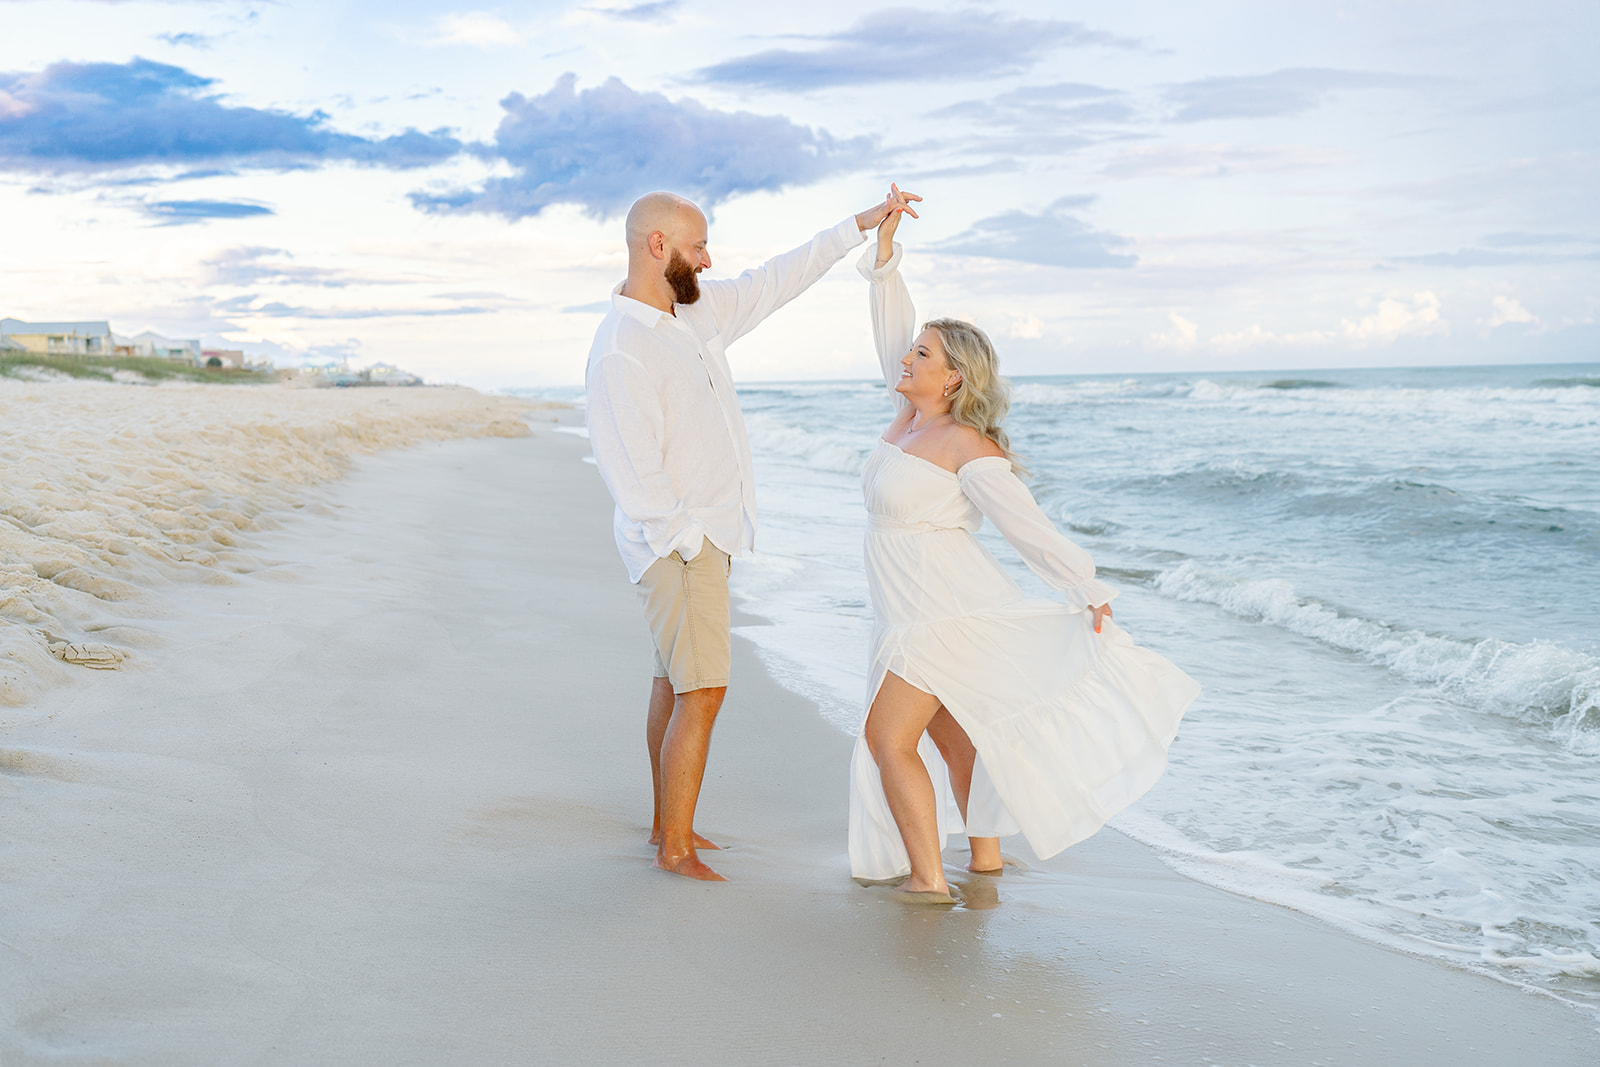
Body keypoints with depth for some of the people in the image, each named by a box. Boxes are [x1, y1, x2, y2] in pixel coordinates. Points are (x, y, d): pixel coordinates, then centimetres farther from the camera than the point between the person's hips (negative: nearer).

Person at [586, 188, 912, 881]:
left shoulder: (696, 312, 6)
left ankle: (666, 824, 27)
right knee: (702, 692, -10)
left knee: (674, 682, 16)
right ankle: (676, 849, -1)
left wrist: (859, 227, 17)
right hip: (675, 543, -9)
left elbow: (772, 284, 17)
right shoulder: (620, 352, -21)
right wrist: (692, 540, -17)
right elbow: (634, 474, -22)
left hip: (707, 532, 9)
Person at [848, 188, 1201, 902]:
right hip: (917, 610, 9)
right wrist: (884, 245, 5)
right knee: (950, 736, 16)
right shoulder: (913, 415, 7)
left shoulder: (967, 448, -15)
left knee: (888, 739, -8)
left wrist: (1089, 590, -13)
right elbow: (891, 328, 10)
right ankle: (985, 855, 26)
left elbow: (1026, 525, -16)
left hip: (943, 612, -9)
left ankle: (927, 878, -4)